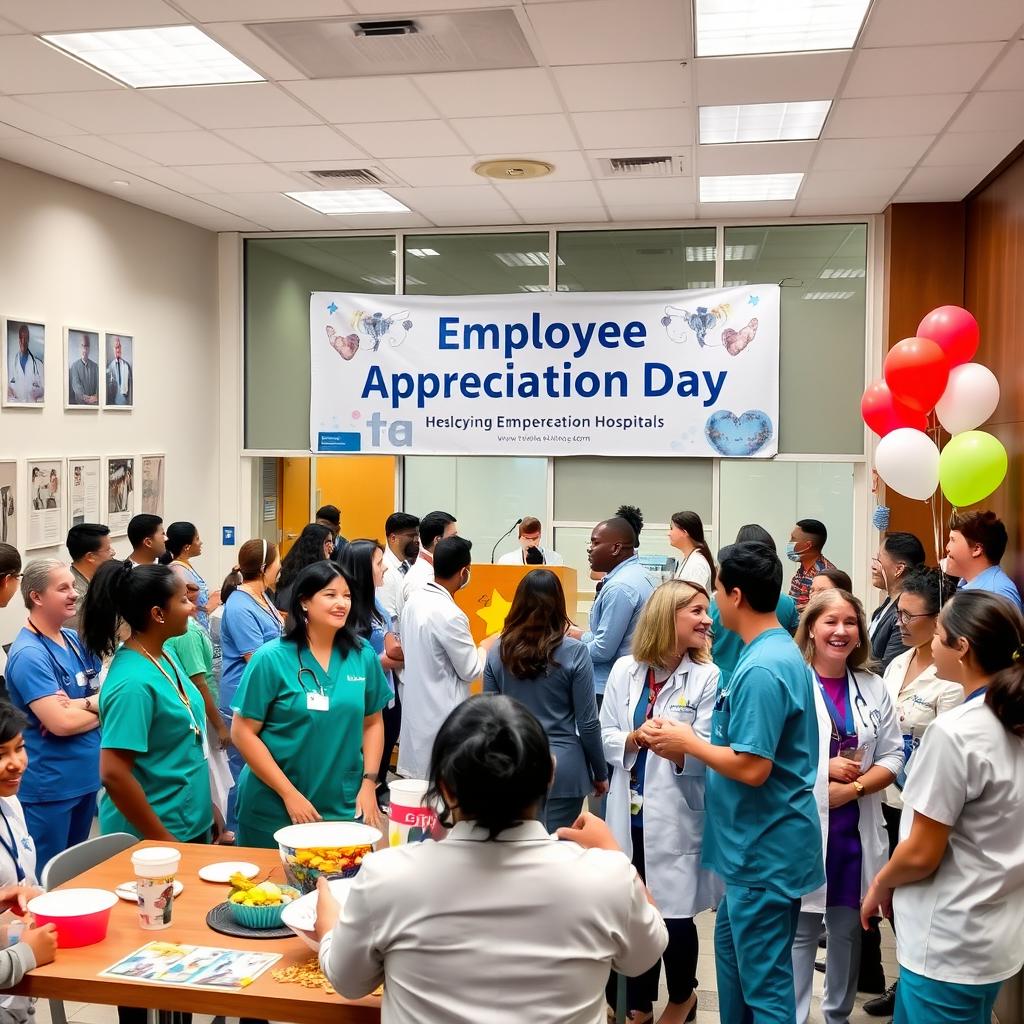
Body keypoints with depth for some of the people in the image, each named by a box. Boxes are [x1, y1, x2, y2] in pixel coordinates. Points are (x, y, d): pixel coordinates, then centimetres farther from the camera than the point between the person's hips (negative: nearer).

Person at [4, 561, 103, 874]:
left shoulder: (76, 641, 7)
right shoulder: (28, 654, -17)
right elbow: (61, 723, -24)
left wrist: (81, 705, -14)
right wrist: (101, 708, -7)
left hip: (86, 777, 8)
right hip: (49, 786, -8)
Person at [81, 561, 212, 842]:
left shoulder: (164, 656, 2)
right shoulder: (134, 682, -24)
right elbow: (113, 774, -26)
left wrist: (206, 805, 17)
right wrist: (163, 841, -19)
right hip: (152, 838, -8)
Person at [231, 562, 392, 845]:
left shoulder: (363, 655, 1)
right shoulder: (272, 658, -10)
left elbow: (372, 722, 9)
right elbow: (243, 732, -9)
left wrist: (369, 783, -2)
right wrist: (289, 794, -13)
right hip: (274, 809, -3)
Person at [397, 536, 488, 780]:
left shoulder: (414, 600, 2)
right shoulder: (449, 615, -23)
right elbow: (470, 670, -13)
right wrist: (486, 646, 4)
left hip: (416, 703, 8)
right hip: (441, 716, -8)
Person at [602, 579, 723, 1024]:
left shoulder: (708, 677, -6)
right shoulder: (624, 670, 2)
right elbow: (605, 735, 2)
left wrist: (677, 749, -32)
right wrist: (635, 739, -18)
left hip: (676, 817, -2)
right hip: (630, 813, 3)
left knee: (674, 917, 4)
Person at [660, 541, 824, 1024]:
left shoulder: (761, 669, -24)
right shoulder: (780, 650, 7)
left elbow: (752, 768, -26)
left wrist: (689, 742, -12)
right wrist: (699, 739, 8)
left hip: (764, 848, -10)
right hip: (757, 841, 10)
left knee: (765, 982, 3)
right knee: (732, 947, 24)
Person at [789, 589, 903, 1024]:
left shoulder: (874, 688, 6)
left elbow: (892, 757, 3)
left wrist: (853, 788, -12)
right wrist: (823, 769, -16)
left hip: (856, 830, 4)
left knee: (849, 929, 15)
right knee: (800, 930, 3)